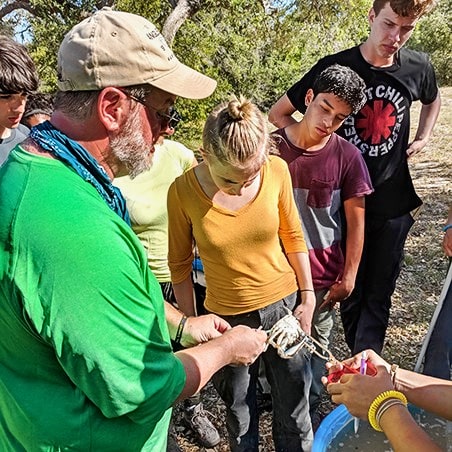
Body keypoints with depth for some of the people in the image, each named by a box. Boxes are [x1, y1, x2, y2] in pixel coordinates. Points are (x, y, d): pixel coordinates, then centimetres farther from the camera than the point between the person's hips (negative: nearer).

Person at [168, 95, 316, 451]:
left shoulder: (277, 170, -16)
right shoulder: (183, 190, -20)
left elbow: (293, 235, -1)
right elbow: (181, 265, -7)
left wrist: (308, 296, 3)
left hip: (283, 304, 1)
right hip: (227, 317, -1)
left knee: (294, 411, 19)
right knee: (240, 414, 21)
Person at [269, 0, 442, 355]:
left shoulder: (418, 68, -3)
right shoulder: (336, 67, -12)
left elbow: (433, 99, 22)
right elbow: (278, 114, -4)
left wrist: (423, 138, 7)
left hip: (393, 202, 2)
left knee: (379, 294, 9)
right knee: (350, 290, 12)